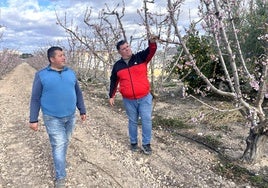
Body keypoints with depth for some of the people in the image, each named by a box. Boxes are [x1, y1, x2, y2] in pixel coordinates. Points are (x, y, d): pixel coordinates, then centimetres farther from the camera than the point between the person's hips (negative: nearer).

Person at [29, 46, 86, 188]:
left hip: (70, 116, 4)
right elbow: (35, 99, -4)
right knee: (58, 146, -2)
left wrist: (82, 111, 12)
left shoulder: (70, 73, 4)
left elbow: (78, 93, 11)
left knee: (65, 142, 18)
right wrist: (33, 119, -5)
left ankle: (60, 160, 43)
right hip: (52, 118, -4)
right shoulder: (41, 75, -7)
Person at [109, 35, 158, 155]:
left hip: (145, 98, -1)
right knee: (132, 121, 14)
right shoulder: (117, 65, 5)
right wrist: (112, 96, 14)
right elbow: (113, 82, 14)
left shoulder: (140, 57, 0)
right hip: (128, 100, 2)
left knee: (146, 120, -1)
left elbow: (151, 51, -17)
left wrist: (152, 42, -38)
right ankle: (133, 142, 30)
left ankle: (146, 144, 14)